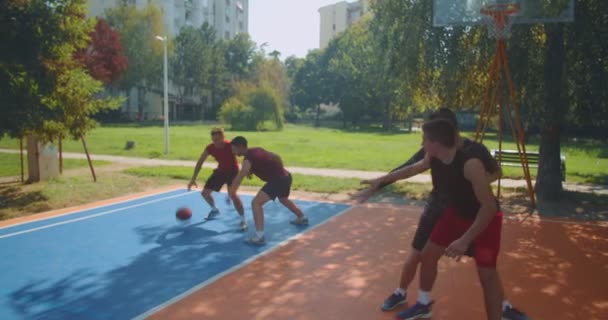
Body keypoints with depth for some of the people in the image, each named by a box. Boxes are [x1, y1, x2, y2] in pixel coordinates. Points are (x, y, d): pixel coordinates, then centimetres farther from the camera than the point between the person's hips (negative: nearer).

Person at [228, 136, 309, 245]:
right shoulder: (257, 150, 10)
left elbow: (240, 177, -19)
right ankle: (302, 218, 59)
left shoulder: (248, 158, -15)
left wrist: (231, 191, -13)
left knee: (256, 202, -15)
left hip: (278, 180, -10)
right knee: (284, 199, 36)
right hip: (285, 176, 10)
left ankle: (259, 236, -21)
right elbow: (276, 158, 20)